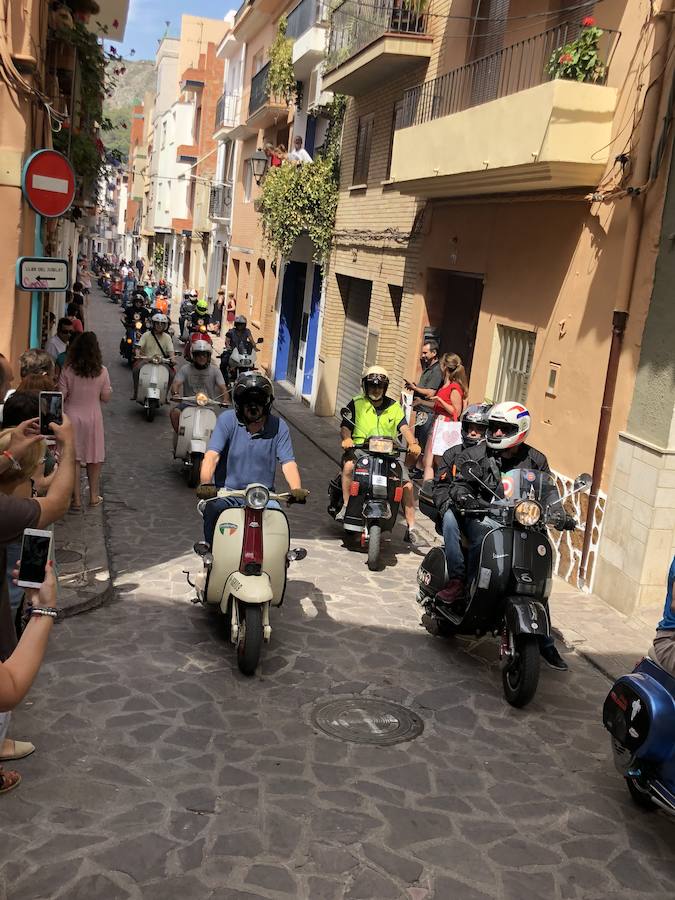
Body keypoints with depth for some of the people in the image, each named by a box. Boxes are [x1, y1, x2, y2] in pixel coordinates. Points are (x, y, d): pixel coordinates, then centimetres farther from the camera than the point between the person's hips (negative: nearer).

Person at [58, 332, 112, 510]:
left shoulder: (67, 370, -12)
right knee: (94, 458, 14)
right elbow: (106, 398, -3)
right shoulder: (102, 371, -10)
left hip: (71, 417, -1)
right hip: (93, 417, 1)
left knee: (73, 458, 6)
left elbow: (60, 397, -8)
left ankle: (76, 499, 7)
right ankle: (94, 496, 23)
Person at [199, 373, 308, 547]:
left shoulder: (278, 426, 2)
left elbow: (288, 462, -6)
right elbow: (212, 455, -14)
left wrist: (296, 489, -25)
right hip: (226, 493, -1)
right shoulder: (227, 420, -3)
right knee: (213, 508, -31)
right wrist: (205, 484, -33)